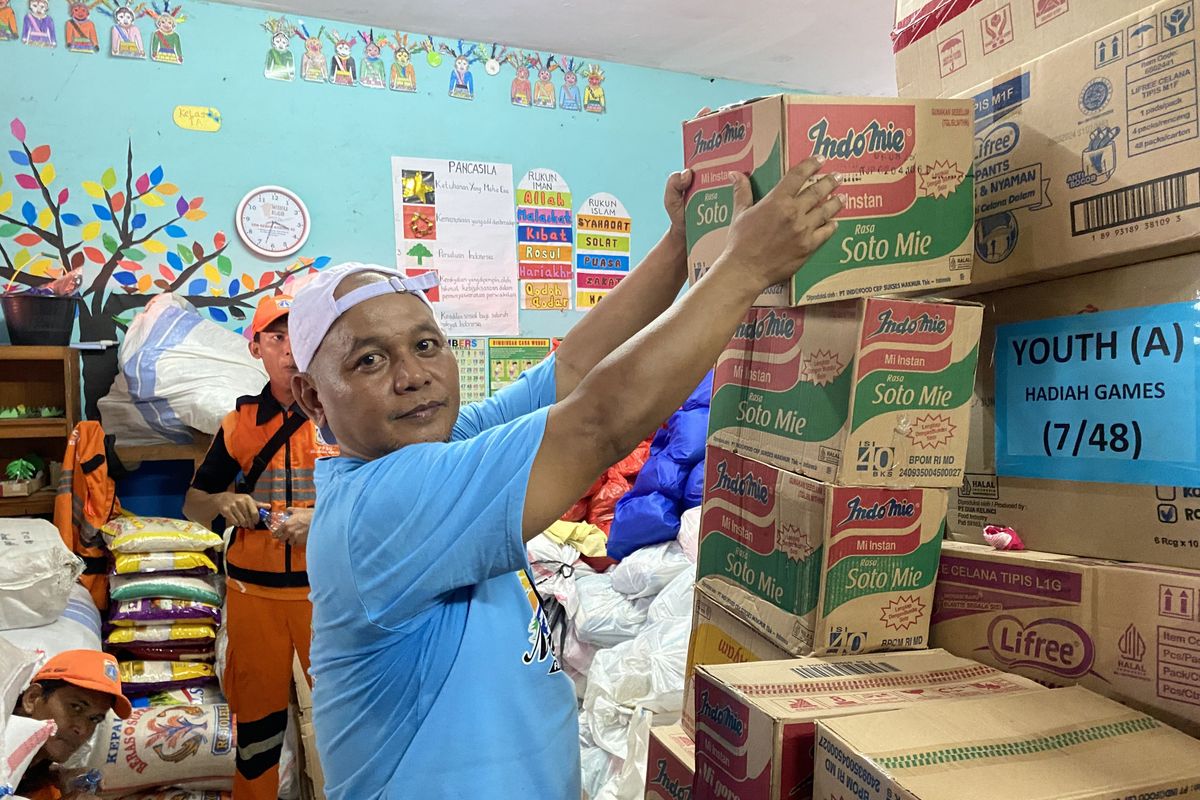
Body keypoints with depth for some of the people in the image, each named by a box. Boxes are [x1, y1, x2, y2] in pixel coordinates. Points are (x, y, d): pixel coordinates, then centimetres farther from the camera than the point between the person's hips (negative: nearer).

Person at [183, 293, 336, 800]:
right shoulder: (239, 422, 4)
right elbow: (193, 502, 12)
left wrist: (323, 516, -22)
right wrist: (223, 503, -11)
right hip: (252, 590, 2)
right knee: (256, 707, 14)